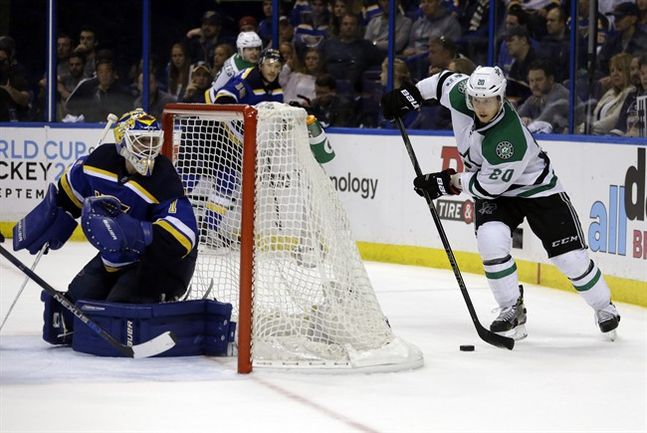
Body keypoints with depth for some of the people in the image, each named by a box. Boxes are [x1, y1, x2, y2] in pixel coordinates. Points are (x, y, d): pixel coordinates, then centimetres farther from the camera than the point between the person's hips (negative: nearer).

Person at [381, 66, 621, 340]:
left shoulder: (510, 141, -39)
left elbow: (489, 185, -29)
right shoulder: (461, 97, -21)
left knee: (570, 256, -6)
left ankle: (604, 308, 19)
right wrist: (411, 93, -2)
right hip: (494, 195, 5)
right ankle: (512, 311, -6)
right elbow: (447, 80, 3)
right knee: (491, 241, -22)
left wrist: (449, 182, -19)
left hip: (538, 189, -5)